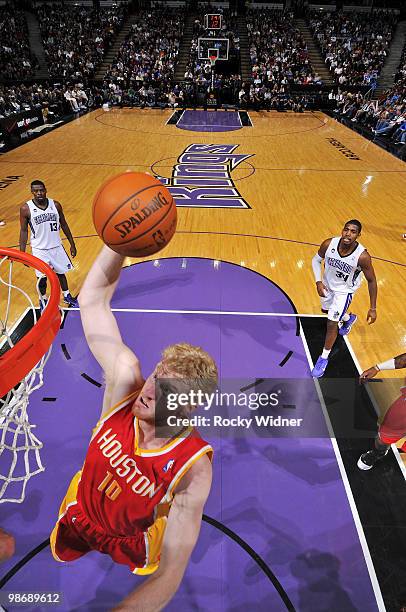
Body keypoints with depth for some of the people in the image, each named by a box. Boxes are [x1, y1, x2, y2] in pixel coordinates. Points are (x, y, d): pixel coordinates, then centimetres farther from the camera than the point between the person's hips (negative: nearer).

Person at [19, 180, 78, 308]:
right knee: (42, 277, 8)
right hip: (39, 250, -2)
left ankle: (67, 296, 35)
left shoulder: (55, 205, -5)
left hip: (56, 247, 2)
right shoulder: (26, 209, -12)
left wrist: (72, 244, 6)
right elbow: (23, 231, -5)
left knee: (61, 273, 15)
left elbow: (64, 225, 5)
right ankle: (43, 300, 32)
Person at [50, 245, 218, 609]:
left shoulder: (193, 469, -38)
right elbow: (92, 299, -34)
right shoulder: (127, 381, -34)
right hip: (78, 515, 3)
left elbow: (170, 574, -32)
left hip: (131, 545, -3)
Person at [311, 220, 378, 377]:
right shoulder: (329, 244, -25)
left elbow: (371, 281, -17)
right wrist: (318, 282, -18)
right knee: (326, 310, 29)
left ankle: (324, 358, 15)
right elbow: (316, 260, -5)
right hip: (328, 284, 5)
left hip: (344, 290, -4)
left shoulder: (362, 256, -31)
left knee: (331, 324, -8)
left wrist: (373, 308, -15)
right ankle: (349, 318, 63)